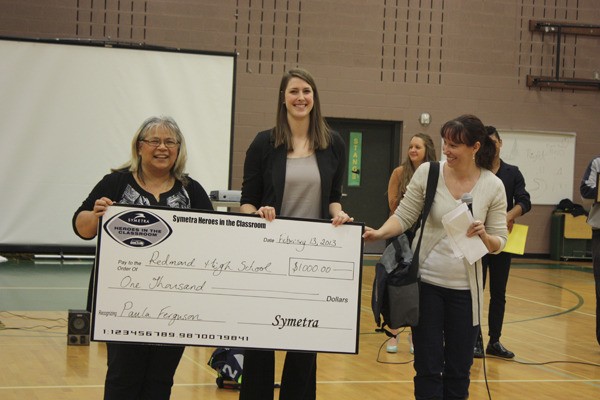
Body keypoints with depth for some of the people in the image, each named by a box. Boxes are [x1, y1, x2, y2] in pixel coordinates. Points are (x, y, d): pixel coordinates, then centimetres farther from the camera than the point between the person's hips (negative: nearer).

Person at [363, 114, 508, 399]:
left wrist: (484, 237, -22)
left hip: (464, 288, 0)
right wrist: (380, 233, -19)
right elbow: (404, 216, -1)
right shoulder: (428, 172, -6)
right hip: (426, 282, 0)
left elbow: (499, 243, -1)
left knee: (459, 369, 8)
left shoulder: (493, 186, -5)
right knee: (427, 366, 4)